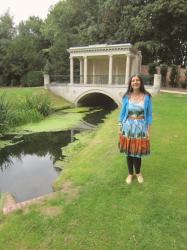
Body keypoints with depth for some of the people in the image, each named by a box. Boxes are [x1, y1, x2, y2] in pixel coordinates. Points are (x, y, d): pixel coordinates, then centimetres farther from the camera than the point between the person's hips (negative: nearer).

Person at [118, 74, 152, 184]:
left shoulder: (147, 97, -4)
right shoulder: (126, 97, -2)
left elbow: (149, 114, 0)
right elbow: (122, 112, 4)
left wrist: (148, 130, -2)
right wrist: (120, 127, 2)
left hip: (140, 128, -1)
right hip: (128, 127, 1)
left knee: (138, 152, 5)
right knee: (128, 151, 9)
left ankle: (138, 172, 33)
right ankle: (130, 173, 30)